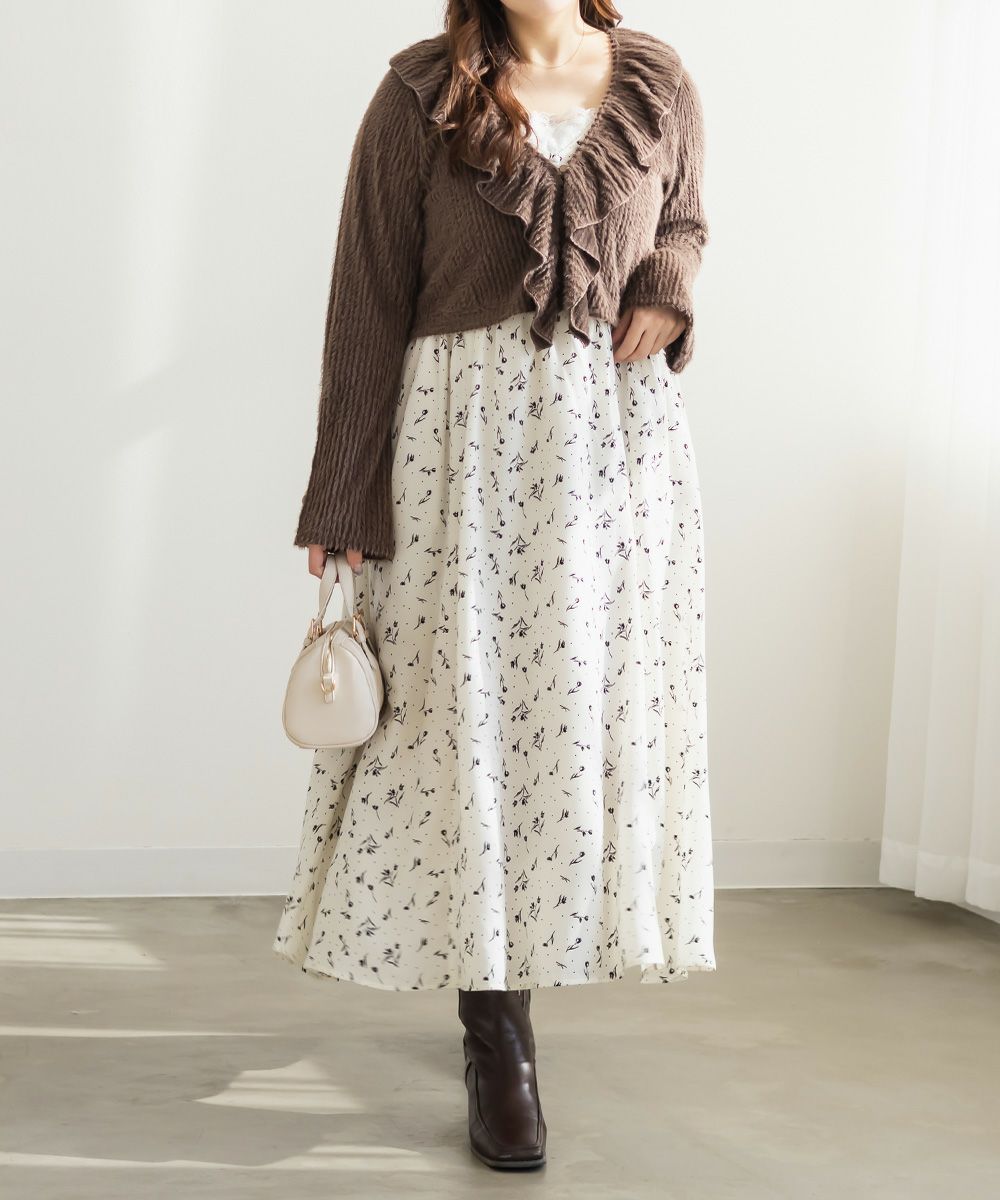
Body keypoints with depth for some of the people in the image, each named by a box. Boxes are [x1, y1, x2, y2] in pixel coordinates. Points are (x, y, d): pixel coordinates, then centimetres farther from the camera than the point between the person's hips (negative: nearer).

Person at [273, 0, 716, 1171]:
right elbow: (368, 301, -2)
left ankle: (531, 966, 28)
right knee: (471, 716, -2)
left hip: (621, 440, 3)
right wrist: (344, 501, -5)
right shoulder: (420, 95, -2)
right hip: (465, 437, -3)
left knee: (597, 711, 5)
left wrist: (664, 295, -1)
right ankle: (497, 1040, 7)